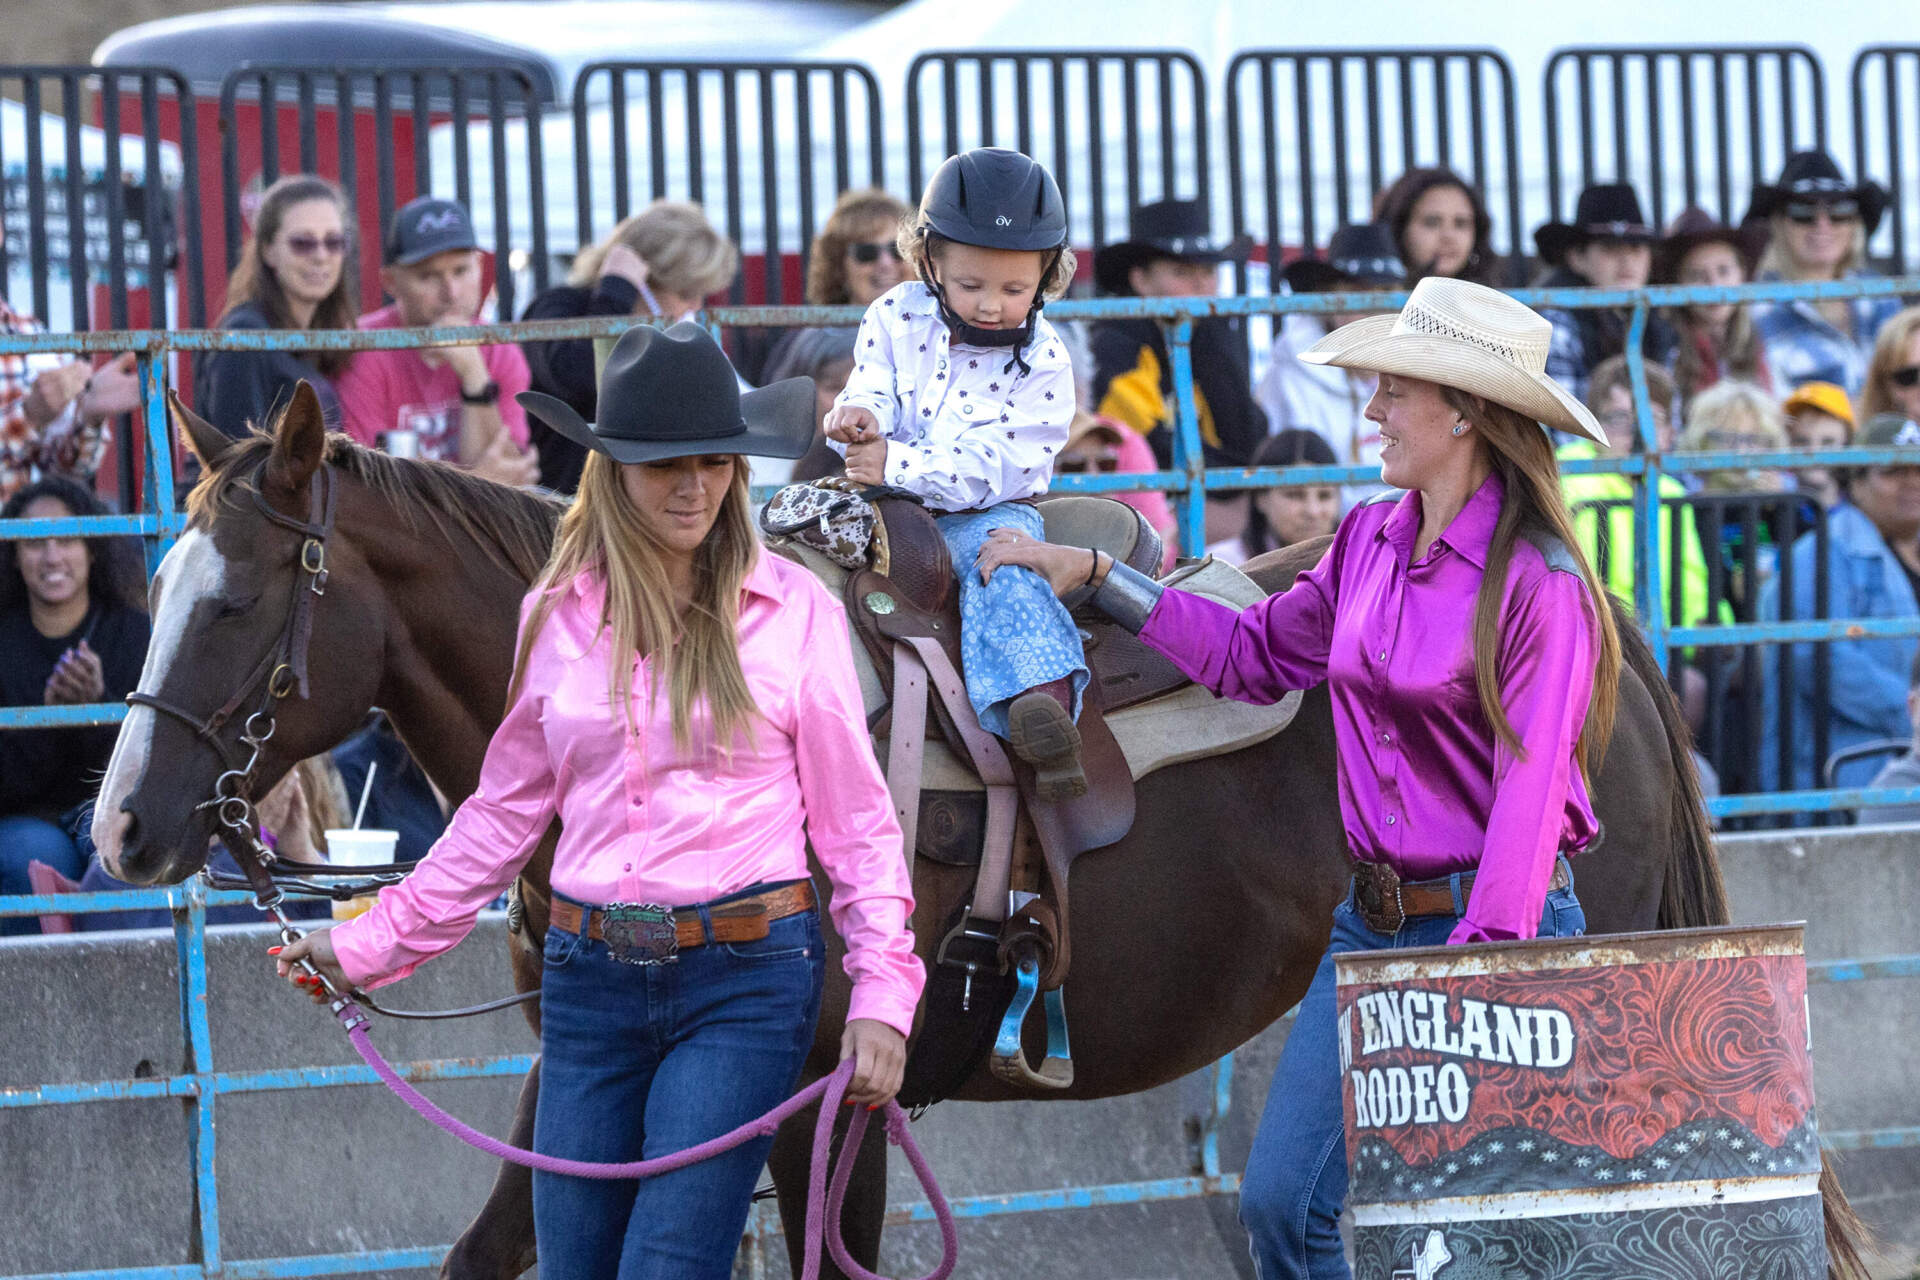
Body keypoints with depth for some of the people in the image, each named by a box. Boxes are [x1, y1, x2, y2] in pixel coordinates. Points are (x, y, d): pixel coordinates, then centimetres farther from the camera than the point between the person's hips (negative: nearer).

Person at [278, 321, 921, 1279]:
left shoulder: (796, 610, -1)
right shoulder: (557, 616, 7)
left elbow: (855, 816, 1)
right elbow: (505, 809, 17)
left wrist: (883, 994, -9)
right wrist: (370, 944, 15)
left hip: (746, 978, -4)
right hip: (588, 976, 4)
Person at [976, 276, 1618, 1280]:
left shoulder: (1538, 585, -15)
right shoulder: (1370, 541, 8)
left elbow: (1528, 795, -18)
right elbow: (1254, 658, 21)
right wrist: (1085, 576, 18)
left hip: (1496, 929, -7)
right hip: (1370, 922, 7)